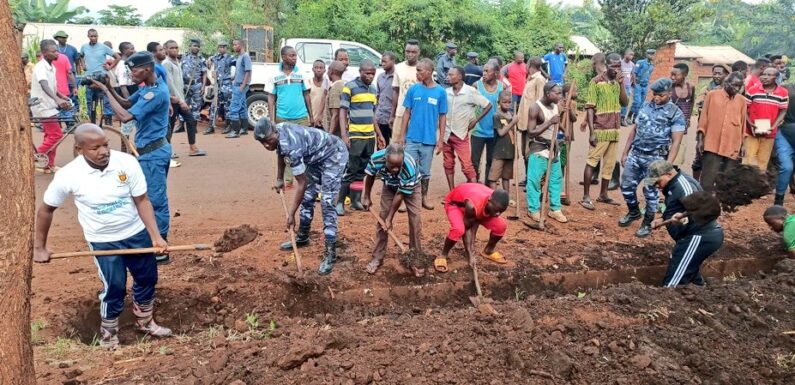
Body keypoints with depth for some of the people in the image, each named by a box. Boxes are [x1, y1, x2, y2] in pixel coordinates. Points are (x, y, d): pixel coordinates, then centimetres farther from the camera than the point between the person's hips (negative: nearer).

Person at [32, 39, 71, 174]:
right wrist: (58, 100, -44)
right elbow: (44, 86, -33)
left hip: (49, 106, 9)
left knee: (50, 135, 12)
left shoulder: (51, 67, 10)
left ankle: (49, 165, 19)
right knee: (56, 135, -12)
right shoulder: (40, 67, -17)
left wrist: (63, 98, 12)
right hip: (43, 106, -9)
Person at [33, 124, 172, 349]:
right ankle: (108, 332, 28)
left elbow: (142, 201, -12)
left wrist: (156, 236, -19)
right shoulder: (68, 175, -20)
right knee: (114, 287, 1)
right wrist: (39, 247, 2)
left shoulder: (127, 162, -20)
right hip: (103, 240, -2)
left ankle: (145, 322, 40)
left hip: (137, 233, 2)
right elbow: (46, 209, -4)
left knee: (147, 279, 15)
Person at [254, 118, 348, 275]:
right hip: (316, 157, 10)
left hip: (334, 156, -10)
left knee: (326, 203, -17)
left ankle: (330, 254, -14)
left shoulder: (291, 146, -36)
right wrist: (279, 179, 20)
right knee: (307, 197, 15)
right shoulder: (278, 130, -10)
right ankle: (302, 237, 34)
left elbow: (301, 183, -29)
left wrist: (291, 214, -23)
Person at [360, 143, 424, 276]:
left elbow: (400, 195, -29)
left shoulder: (410, 169, -43)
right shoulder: (376, 159, -36)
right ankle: (377, 258, 10)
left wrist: (390, 218, -21)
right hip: (390, 186, 3)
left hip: (410, 187, -2)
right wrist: (366, 197, 1)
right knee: (382, 218, -1)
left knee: (415, 220, -12)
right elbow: (370, 176, -11)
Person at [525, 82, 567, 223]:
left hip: (553, 148, 7)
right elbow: (531, 132, -20)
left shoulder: (555, 106, 6)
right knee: (534, 180, -1)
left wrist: (561, 118, 3)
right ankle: (533, 209, 12)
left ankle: (555, 209, 20)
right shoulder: (535, 108, -16)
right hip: (539, 149, -7)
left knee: (556, 179, 10)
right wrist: (550, 122, -25)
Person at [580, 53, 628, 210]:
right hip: (600, 130, -7)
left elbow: (625, 102, 5)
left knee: (610, 164, 12)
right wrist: (592, 132, -16)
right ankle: (586, 197, 0)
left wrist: (621, 84, -6)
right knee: (592, 162, -4)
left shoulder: (618, 82, 11)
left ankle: (603, 194, 23)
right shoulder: (596, 82, -8)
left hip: (614, 130, 7)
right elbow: (590, 107, -11)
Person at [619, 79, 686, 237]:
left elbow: (676, 142, -10)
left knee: (650, 192, 2)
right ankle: (634, 212, 36)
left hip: (655, 158, -5)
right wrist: (625, 153, 13)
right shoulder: (646, 107, 9)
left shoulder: (676, 114, -6)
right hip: (635, 154, 5)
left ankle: (647, 224, 19)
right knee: (626, 185, 11)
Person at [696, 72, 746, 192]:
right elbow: (704, 117, 5)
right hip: (712, 144, -2)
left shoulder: (742, 100, 9)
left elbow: (743, 122, 13)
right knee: (708, 179, -6)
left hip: (732, 147, 3)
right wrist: (700, 139, 0)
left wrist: (743, 145, 13)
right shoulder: (712, 95, 3)